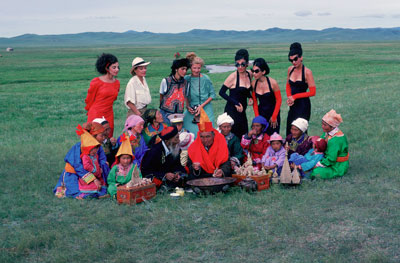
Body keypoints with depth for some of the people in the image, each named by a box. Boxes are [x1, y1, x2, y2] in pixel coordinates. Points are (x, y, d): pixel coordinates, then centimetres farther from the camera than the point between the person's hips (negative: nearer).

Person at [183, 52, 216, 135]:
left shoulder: (205, 79, -9)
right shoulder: (186, 79, 1)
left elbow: (212, 95, -3)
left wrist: (201, 106, -10)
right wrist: (187, 106, -1)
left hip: (205, 110, -3)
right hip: (191, 111, 3)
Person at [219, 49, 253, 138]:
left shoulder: (249, 75, 6)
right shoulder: (233, 76, -13)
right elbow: (221, 92, -11)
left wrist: (250, 97, 0)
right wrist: (236, 103, -14)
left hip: (242, 111, 6)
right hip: (232, 111, -6)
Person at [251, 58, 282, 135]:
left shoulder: (272, 82, -15)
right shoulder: (253, 83, -6)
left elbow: (279, 100, -7)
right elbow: (254, 102, 4)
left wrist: (274, 117, -7)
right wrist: (257, 117, -1)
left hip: (273, 111, -3)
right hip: (261, 112, 3)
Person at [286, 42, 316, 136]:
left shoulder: (307, 72, -13)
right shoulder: (290, 69, 4)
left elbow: (312, 92, -13)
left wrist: (295, 96, -10)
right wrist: (289, 97, 0)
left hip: (303, 105, -6)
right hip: (293, 105, 6)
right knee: (289, 131, 8)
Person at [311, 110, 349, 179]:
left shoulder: (336, 140, -30)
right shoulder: (328, 132, -3)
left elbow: (330, 160, -29)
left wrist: (317, 165, -21)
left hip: (338, 168, -9)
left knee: (316, 172, -25)